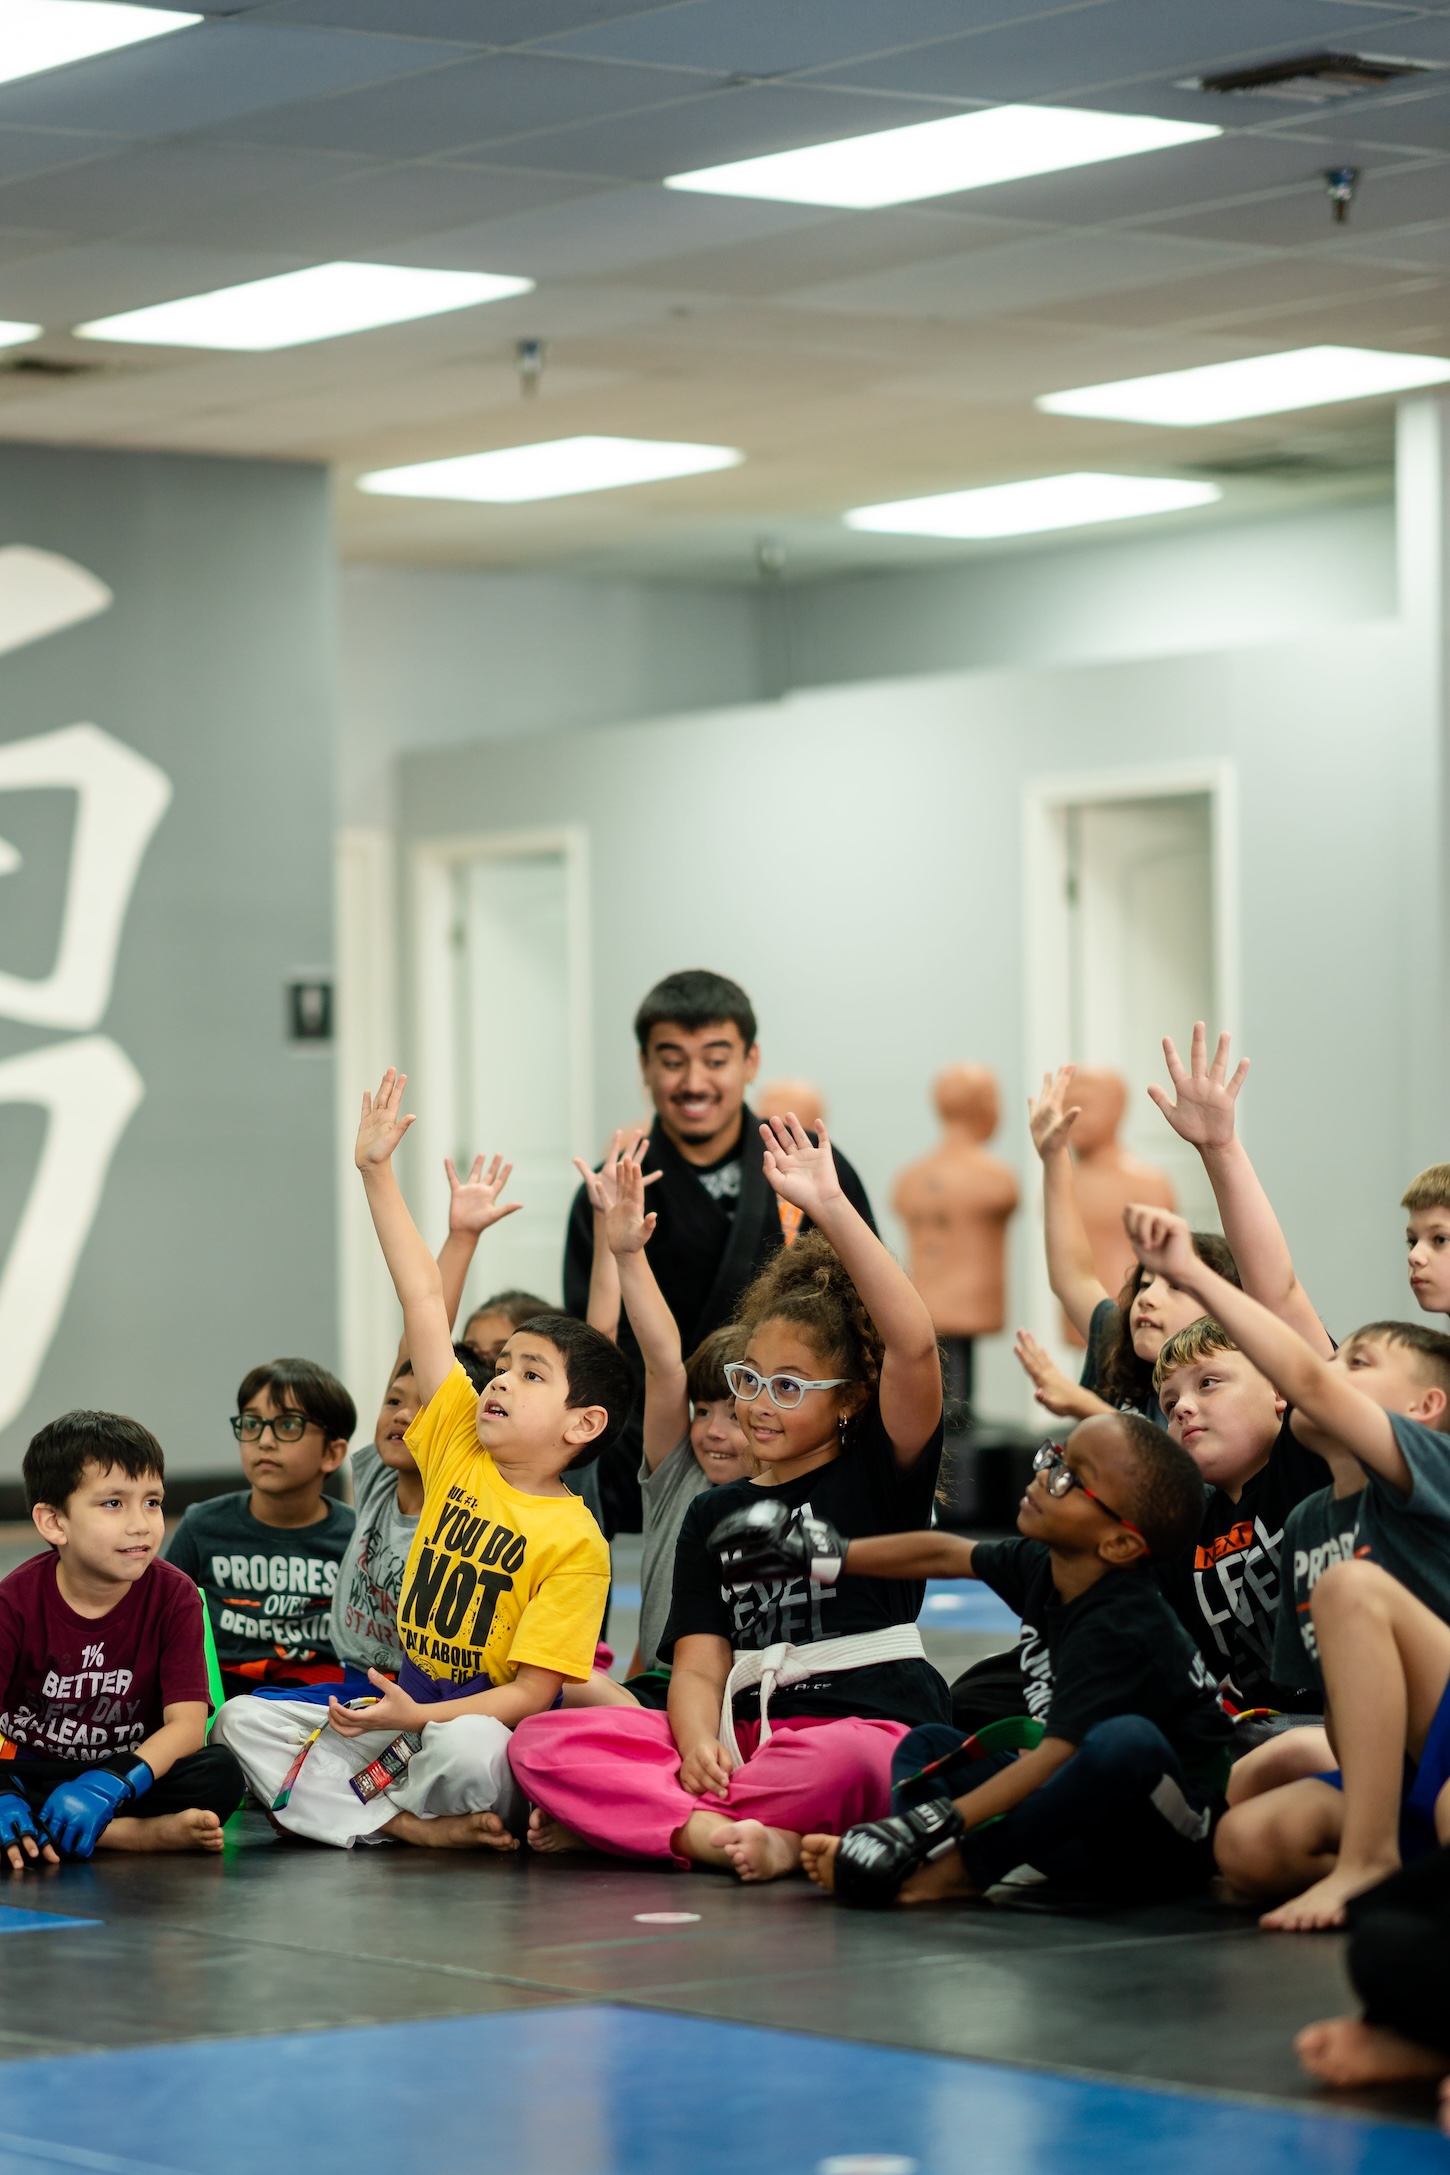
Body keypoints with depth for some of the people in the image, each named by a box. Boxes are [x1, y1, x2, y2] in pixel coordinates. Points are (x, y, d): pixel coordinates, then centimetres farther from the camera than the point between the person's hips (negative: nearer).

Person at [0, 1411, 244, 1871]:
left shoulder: (174, 1595, -9)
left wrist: (110, 1784, -34)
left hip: (132, 1769, 0)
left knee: (220, 1772, -27)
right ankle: (146, 1834, -27)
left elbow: (187, 1726, -17)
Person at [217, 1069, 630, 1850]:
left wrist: (418, 1718, -29)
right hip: (401, 1711, 7)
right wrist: (377, 1174, 2)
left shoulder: (574, 1543, -13)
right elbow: (425, 1304, 2)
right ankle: (414, 1825, -18)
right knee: (241, 1717, -7)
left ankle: (353, 1792, -8)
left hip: (482, 1733, -7)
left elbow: (532, 1693, -16)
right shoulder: (460, 1448, 4)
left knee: (464, 1745, -40)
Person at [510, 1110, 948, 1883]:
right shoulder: (712, 1515, 19)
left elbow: (914, 1344, -14)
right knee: (540, 1742, -18)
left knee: (839, 1762, -43)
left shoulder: (878, 1473, 5)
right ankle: (735, 1835, -35)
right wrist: (697, 1744, -16)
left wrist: (830, 1206, -18)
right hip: (745, 1736, 5)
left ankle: (625, 1816, -24)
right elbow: (700, 1666, 8)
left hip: (873, 1728, -5)